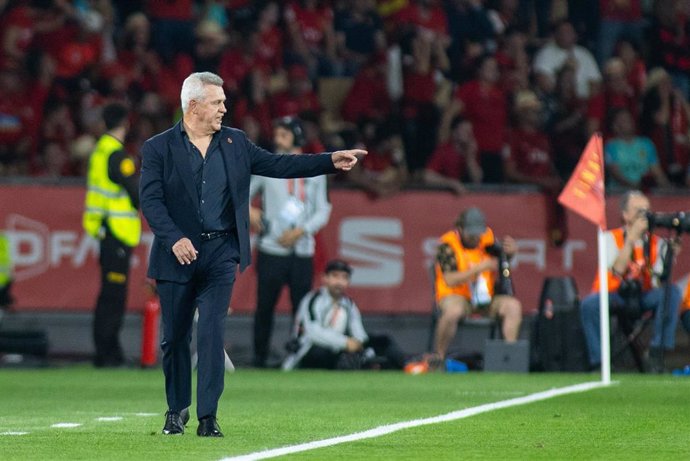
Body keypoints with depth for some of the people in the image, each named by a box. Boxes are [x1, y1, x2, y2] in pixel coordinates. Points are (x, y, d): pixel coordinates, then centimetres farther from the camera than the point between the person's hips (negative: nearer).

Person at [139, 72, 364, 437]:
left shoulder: (234, 143, 10)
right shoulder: (158, 148, -3)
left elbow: (277, 165, 10)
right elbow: (151, 200, -10)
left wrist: (331, 161, 3)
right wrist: (174, 239, -23)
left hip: (220, 253, 2)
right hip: (178, 254, -1)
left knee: (212, 332, -9)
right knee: (174, 338, 7)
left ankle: (208, 417, -10)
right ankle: (177, 410, 25)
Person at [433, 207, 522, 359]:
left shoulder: (488, 237, 4)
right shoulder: (448, 245, -12)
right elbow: (450, 280, -22)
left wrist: (510, 251, -10)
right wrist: (480, 268, -29)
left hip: (486, 297, 5)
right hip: (456, 296, -5)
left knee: (513, 305, -19)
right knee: (453, 311, -39)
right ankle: (439, 357, -23)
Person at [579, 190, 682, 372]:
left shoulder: (656, 243, 3)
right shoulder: (611, 238, -5)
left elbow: (661, 281, -9)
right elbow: (617, 271, -23)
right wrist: (632, 238, -25)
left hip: (643, 296, 3)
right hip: (613, 295, -3)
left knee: (672, 292, -26)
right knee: (589, 303, -35)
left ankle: (657, 351, -21)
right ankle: (599, 362, -25)